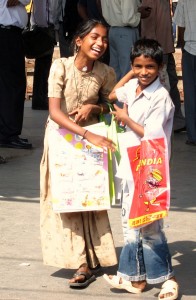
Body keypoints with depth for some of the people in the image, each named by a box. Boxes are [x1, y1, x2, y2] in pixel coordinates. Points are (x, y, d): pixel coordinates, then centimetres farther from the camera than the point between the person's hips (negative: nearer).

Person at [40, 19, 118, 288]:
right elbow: (54, 112, -26)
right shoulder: (61, 67, -21)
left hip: (91, 138, 1)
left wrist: (94, 108, -18)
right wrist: (88, 135, -36)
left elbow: (111, 106, 5)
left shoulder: (106, 73, -12)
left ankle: (86, 262, 12)